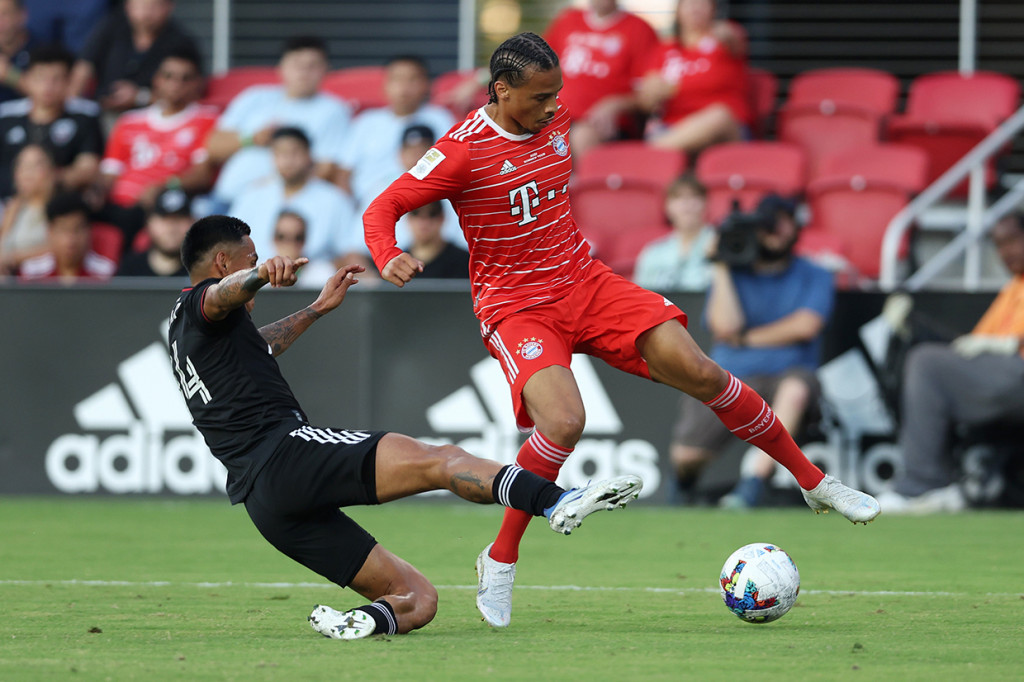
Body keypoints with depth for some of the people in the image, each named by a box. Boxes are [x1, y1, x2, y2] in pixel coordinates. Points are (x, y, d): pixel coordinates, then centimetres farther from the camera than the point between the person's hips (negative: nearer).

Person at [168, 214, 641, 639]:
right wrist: (263, 274, -45)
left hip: (261, 503, 9)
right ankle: (558, 502, -42)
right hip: (283, 450, -9)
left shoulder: (182, 333, 32)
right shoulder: (198, 305, 4)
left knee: (418, 599, 5)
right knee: (441, 461, -21)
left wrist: (318, 308, 63)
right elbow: (224, 293, -23)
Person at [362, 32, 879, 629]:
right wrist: (389, 259, -33)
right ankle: (500, 561, -10)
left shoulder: (557, 120, 3)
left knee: (697, 371, -8)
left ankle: (815, 482, 5)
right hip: (515, 307, -5)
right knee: (564, 423, -30)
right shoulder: (463, 151, -16)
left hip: (585, 283, 6)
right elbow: (382, 210, -13)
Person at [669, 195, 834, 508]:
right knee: (684, 456, -21)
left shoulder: (814, 277, 10)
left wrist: (746, 339, 0)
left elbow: (805, 326, -7)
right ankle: (685, 482, 20)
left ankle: (752, 485, -38)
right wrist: (721, 268, -2)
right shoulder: (733, 274, 13)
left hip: (783, 376, -1)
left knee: (797, 387, -41)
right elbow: (725, 326, -5)